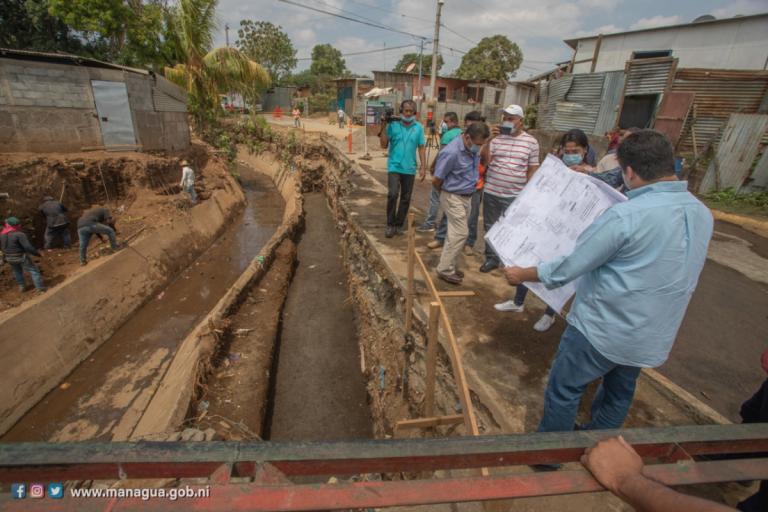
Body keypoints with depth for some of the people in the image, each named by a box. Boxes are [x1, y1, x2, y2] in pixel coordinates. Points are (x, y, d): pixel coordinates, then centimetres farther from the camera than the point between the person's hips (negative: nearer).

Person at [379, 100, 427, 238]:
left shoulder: (419, 128, 2)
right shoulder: (392, 124, -3)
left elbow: (421, 148, 5)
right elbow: (384, 145, -3)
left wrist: (423, 167, 0)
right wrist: (384, 127, -12)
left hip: (410, 168, 3)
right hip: (394, 166, -2)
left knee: (406, 198, 8)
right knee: (392, 194, -15)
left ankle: (399, 224, 22)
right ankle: (390, 225, -1)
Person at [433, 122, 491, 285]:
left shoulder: (473, 149, 1)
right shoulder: (452, 152, -25)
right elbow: (436, 181, -17)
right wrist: (446, 193, 1)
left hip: (466, 197, 8)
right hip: (453, 197, -8)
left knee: (456, 232, 13)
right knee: (461, 233, -9)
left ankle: (448, 265, 25)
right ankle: (445, 270, 2)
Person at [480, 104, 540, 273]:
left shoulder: (531, 142, 1)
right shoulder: (496, 138, 1)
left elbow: (533, 168, 5)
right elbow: (485, 159, -8)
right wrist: (490, 139, -16)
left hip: (515, 195, -2)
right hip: (491, 192, 2)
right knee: (490, 227, 11)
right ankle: (491, 258, 26)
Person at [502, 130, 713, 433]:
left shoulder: (624, 216, -26)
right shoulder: (702, 214, -1)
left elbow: (568, 268, -21)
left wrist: (522, 275, -7)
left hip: (603, 330, -8)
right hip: (654, 337, 8)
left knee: (564, 389, 11)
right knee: (620, 394, 25)